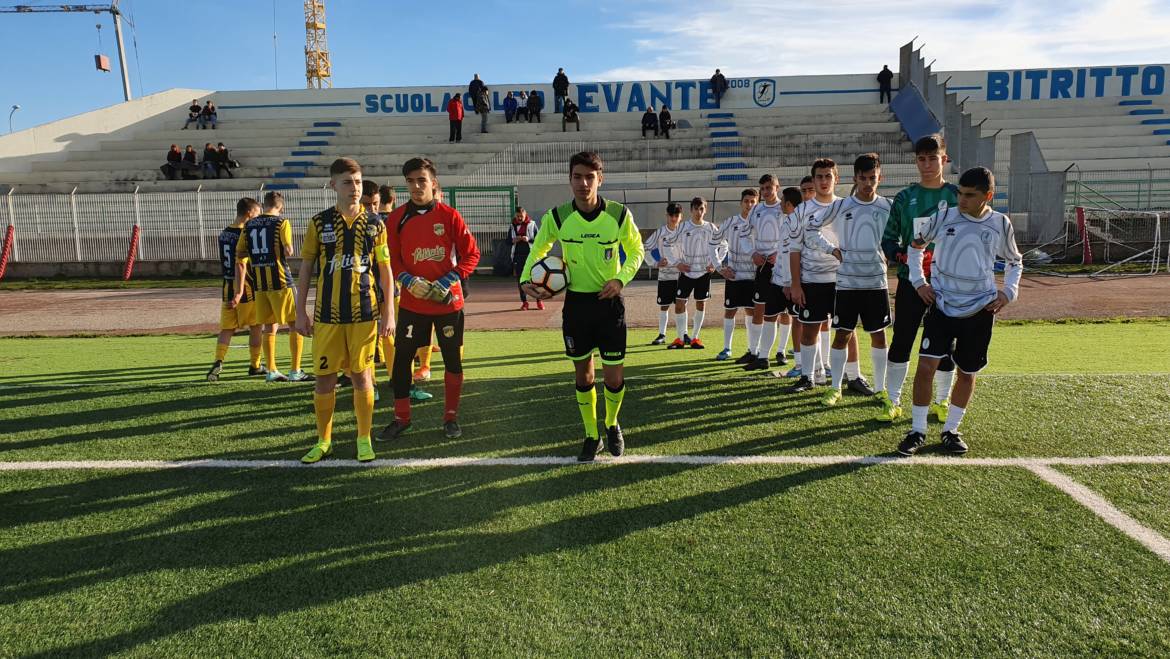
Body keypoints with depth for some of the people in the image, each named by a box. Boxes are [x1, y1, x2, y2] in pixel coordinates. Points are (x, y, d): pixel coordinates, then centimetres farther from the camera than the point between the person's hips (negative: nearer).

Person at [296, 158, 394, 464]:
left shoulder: (374, 224, 2)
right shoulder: (319, 222, 2)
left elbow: (385, 269, 5)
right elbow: (306, 267, 6)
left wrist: (389, 312, 0)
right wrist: (300, 312, 2)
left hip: (364, 312, 0)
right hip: (327, 313, 1)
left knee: (361, 375, 5)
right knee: (324, 378, 5)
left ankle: (364, 439, 18)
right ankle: (324, 441, 20)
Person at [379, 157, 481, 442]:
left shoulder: (449, 215, -4)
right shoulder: (397, 218, 1)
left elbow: (471, 254, -2)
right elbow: (392, 258, 3)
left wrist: (450, 279, -15)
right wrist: (408, 280, -15)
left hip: (448, 301, -1)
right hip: (412, 302, 1)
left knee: (453, 360, 7)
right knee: (401, 359, 2)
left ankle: (451, 417, 23)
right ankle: (401, 418, 19)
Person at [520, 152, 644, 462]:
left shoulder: (619, 214, -11)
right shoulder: (557, 217, -8)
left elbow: (636, 250, 4)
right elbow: (538, 249, 10)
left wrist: (621, 279, -12)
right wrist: (526, 278, -7)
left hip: (609, 300, -1)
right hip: (576, 302, 1)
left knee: (613, 377, 0)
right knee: (583, 374, 9)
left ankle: (612, 425, 31)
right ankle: (591, 436, 27)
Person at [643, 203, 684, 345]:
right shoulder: (660, 232, -3)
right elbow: (645, 248, 1)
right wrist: (656, 263, -8)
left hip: (681, 273, 0)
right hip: (665, 275, 0)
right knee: (664, 306, 6)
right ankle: (662, 335, 14)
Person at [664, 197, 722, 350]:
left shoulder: (711, 228, -1)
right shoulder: (682, 228, -4)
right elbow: (668, 245, 5)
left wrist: (715, 264, 0)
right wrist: (677, 263, -3)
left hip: (704, 272, 1)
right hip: (686, 272, -1)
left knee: (701, 304, 6)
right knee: (679, 303, -5)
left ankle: (695, 337, 17)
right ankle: (681, 338, 6)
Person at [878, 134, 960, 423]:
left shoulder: (957, 195, 2)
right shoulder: (904, 198, 4)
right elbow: (888, 239, 7)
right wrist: (903, 256, -13)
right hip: (910, 280, 0)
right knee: (901, 341, 0)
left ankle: (941, 402, 23)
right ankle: (893, 401, 12)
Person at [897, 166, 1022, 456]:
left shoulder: (1001, 224, 0)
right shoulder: (943, 217, -4)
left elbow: (1014, 261, 17)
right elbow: (916, 245, 13)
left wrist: (1008, 292, 2)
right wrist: (918, 281, 3)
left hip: (980, 310, 1)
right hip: (941, 304, -1)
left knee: (967, 373, 9)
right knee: (926, 365, -11)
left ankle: (951, 430, 26)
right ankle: (917, 431, 2)